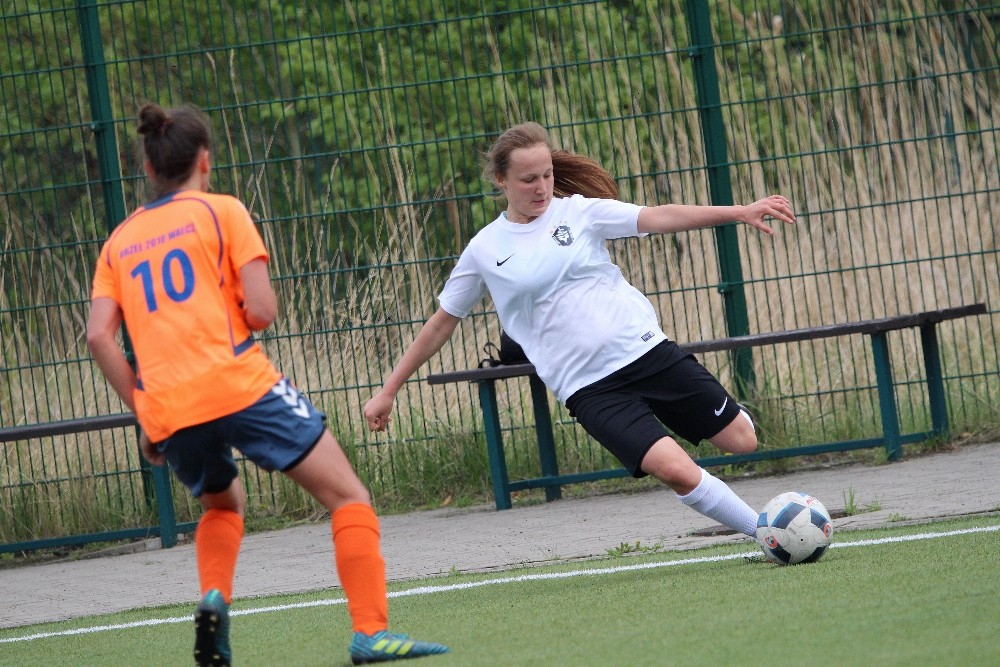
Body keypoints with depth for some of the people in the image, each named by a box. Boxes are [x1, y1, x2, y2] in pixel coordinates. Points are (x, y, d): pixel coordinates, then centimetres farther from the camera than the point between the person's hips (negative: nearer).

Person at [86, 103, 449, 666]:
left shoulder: (119, 241, 18)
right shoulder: (221, 212, 5)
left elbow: (99, 335, 5)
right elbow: (261, 311, -6)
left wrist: (143, 413, 9)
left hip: (167, 409, 5)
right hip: (239, 385, -5)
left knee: (223, 503, 32)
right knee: (349, 497, 0)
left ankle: (214, 598, 5)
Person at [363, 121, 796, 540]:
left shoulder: (578, 211, 3)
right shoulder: (485, 250, 4)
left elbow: (657, 218, -9)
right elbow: (442, 322, 14)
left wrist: (739, 213, -23)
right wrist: (388, 391, 15)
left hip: (645, 349, 2)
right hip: (589, 388, -2)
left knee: (742, 441, 2)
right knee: (676, 470, -21)